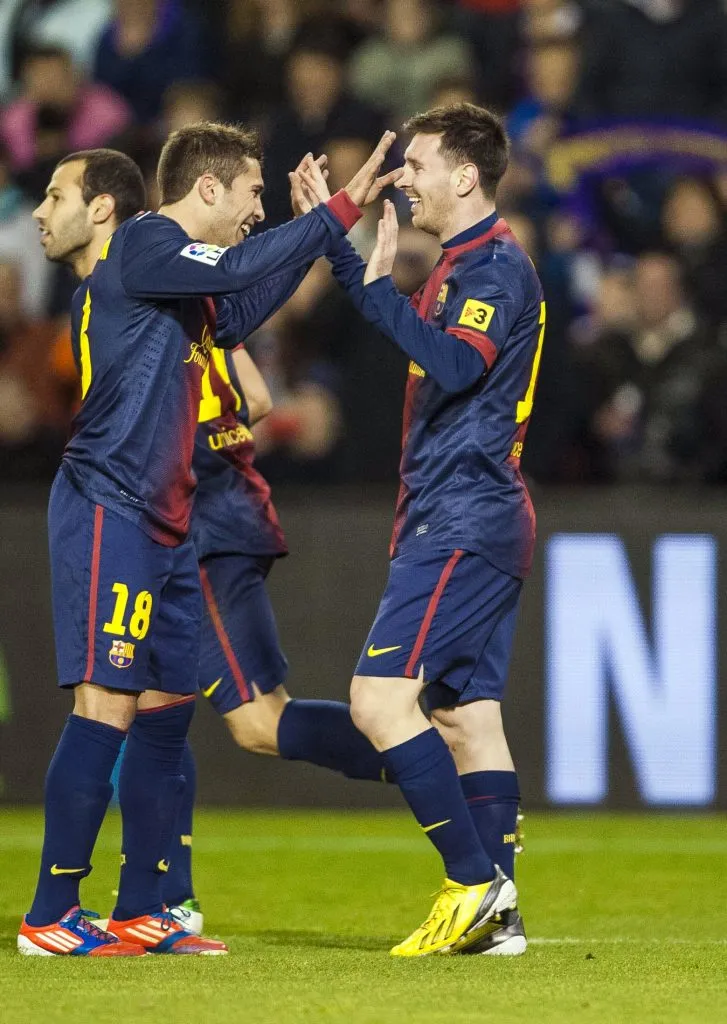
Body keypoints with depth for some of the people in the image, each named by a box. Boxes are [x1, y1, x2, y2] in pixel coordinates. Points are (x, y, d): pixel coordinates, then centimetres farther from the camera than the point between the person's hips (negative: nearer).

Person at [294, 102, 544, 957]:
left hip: (463, 525, -10)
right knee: (467, 714, 8)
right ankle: (495, 914, 7)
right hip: (464, 524, 10)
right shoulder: (463, 265, 18)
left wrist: (377, 284, -26)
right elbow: (413, 341, 37)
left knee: (381, 698, -15)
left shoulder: (497, 265, -12)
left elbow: (454, 365, -28)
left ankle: (476, 883, -15)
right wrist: (333, 234, 36)